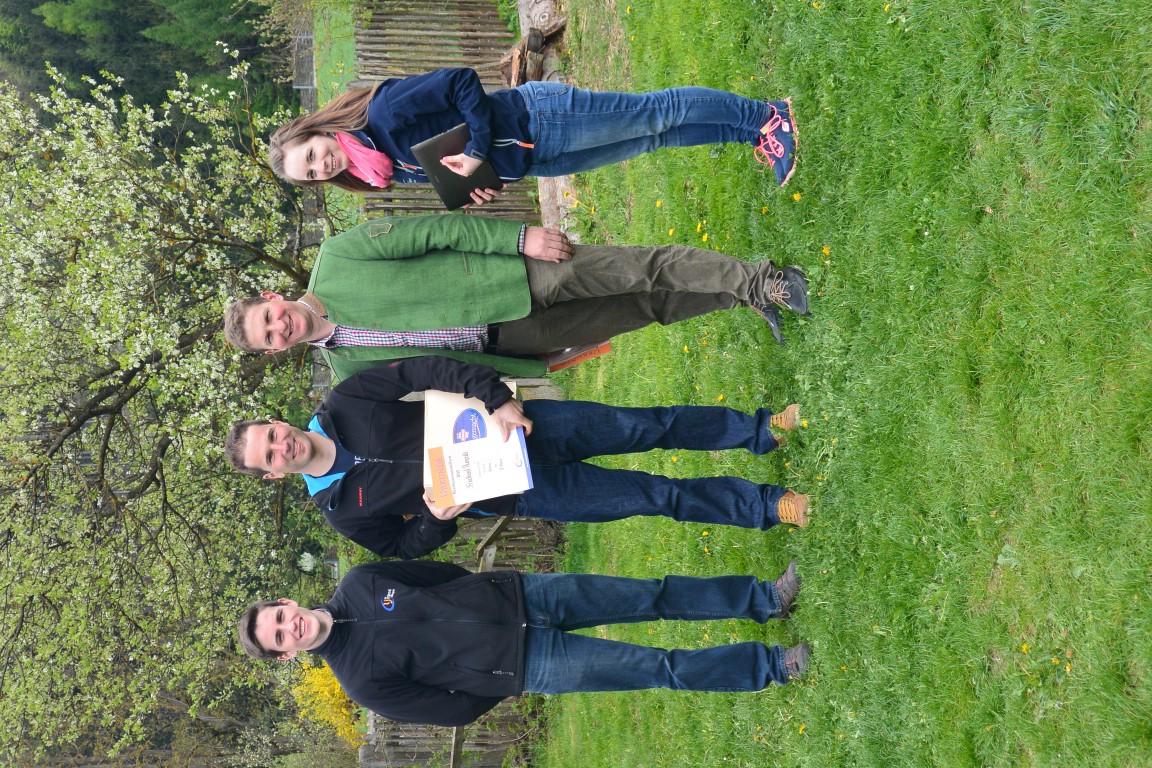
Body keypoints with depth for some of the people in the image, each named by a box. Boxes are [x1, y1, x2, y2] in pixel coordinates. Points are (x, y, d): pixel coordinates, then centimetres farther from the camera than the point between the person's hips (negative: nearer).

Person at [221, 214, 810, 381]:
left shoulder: (336, 259, -10)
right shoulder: (348, 369, 1)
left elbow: (435, 231, -11)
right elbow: (439, 364, 3)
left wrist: (519, 235, -19)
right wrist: (525, 373, -1)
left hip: (521, 272, -2)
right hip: (508, 343, 2)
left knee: (646, 270, -15)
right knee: (647, 310, 0)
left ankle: (759, 283, -3)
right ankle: (739, 296, 13)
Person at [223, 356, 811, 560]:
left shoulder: (342, 406, -5)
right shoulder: (341, 508, -5)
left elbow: (425, 370, -10)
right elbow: (406, 546, 3)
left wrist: (497, 399, -22)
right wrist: (436, 516, -19)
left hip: (513, 422, 2)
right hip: (514, 488, -2)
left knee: (648, 426, -3)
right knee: (654, 495, -5)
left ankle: (758, 430, 18)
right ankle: (766, 507, 9)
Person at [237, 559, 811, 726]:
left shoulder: (359, 583, -3)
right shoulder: (362, 679, -15)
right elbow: (456, 709, -8)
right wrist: (509, 685, -1)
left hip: (515, 595, 4)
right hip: (526, 666, -4)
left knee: (657, 595, 0)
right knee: (660, 669, -7)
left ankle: (761, 599, 18)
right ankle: (771, 667, 9)